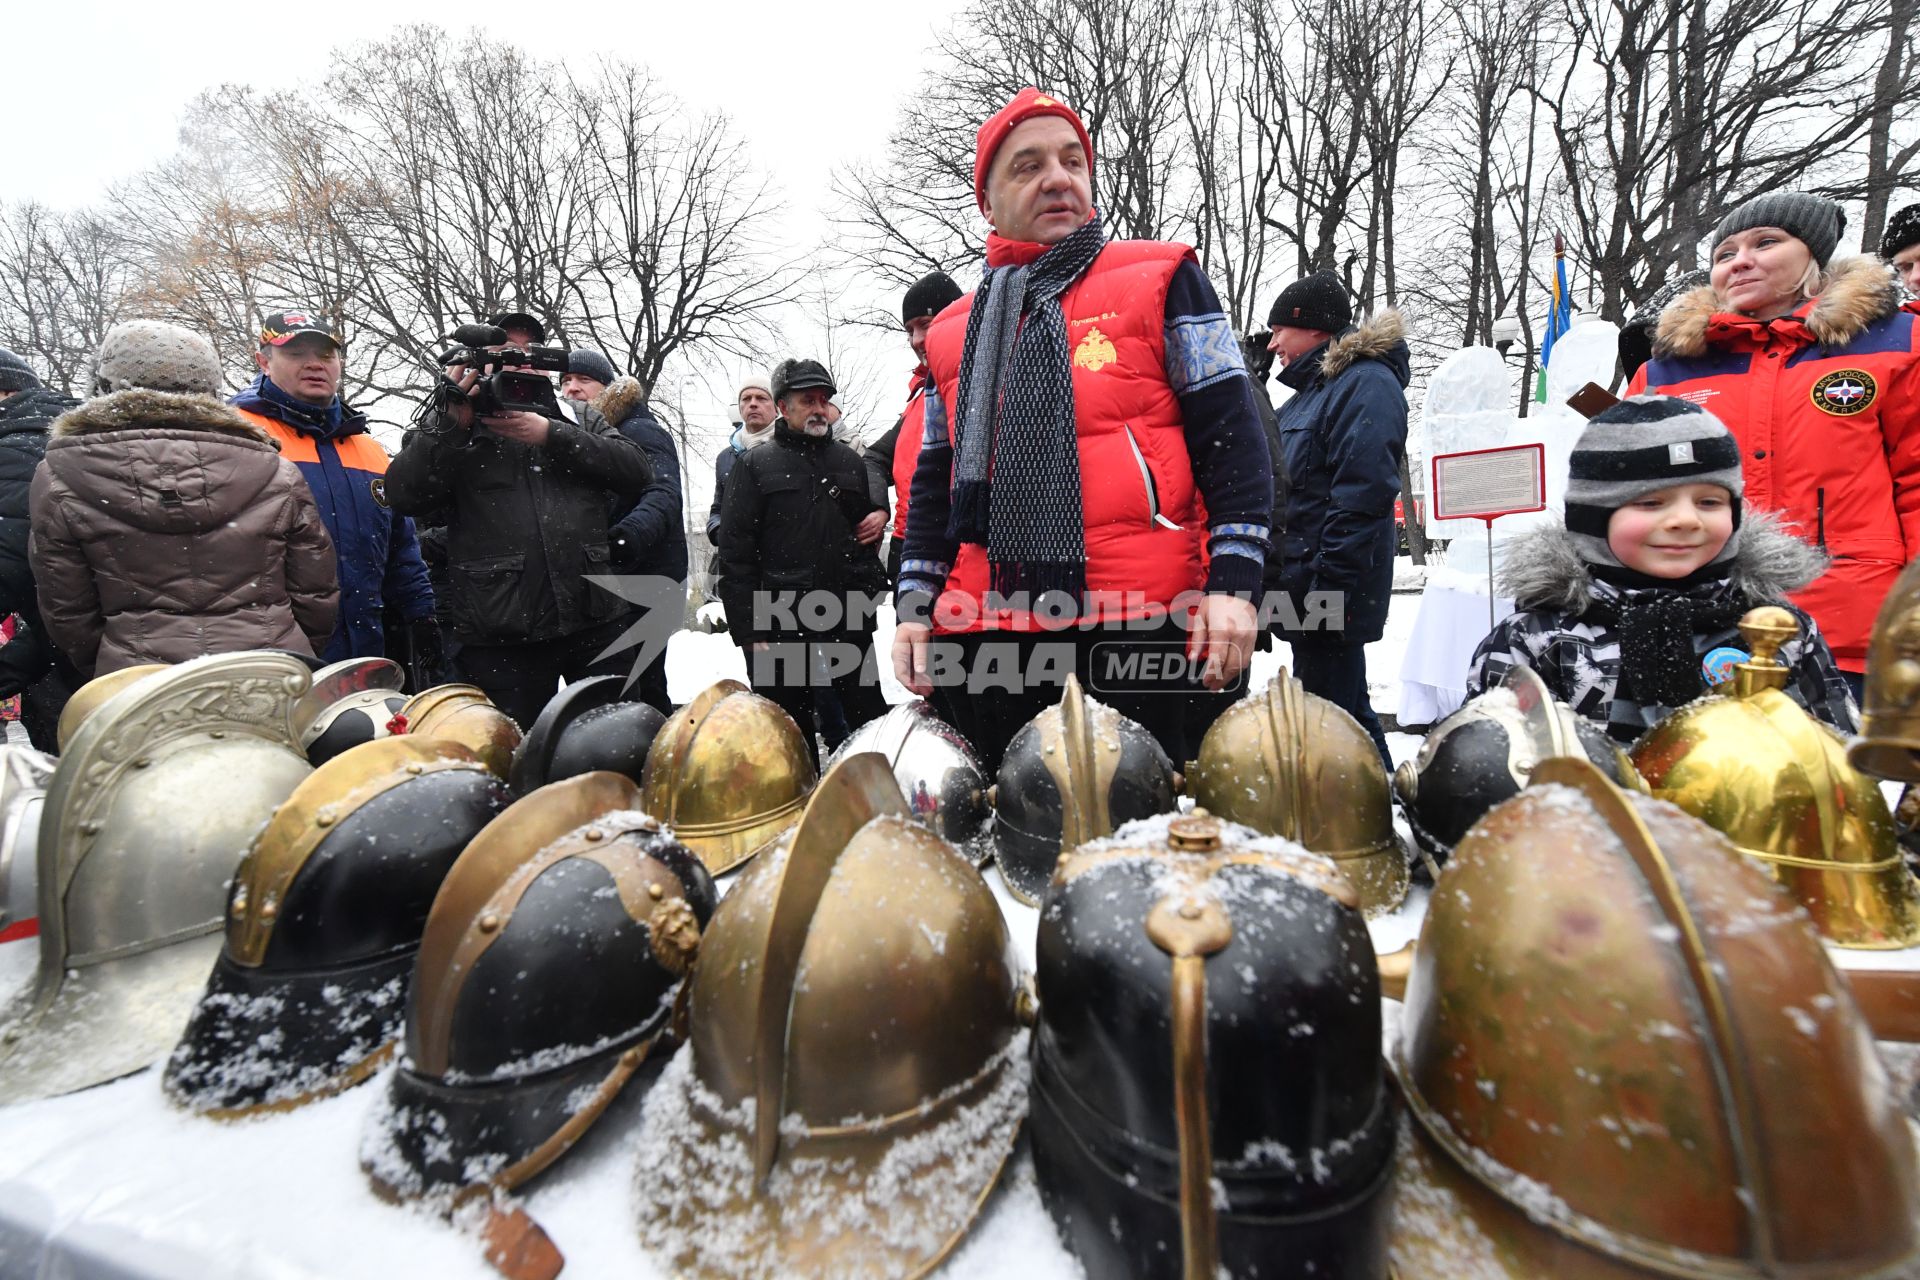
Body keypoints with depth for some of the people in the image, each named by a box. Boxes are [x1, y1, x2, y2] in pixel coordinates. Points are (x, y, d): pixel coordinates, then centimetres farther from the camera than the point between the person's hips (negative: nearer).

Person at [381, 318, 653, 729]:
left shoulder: (578, 418, 16)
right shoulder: (453, 425, 12)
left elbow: (638, 471, 0)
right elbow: (403, 496, -2)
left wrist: (550, 435, -7)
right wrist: (450, 423, -13)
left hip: (596, 620, 1)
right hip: (501, 636, -1)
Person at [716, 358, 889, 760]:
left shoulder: (850, 461, 13)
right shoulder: (755, 465, 3)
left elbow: (870, 519, 28)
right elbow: (735, 553, -3)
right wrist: (748, 630, -10)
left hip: (849, 618, 3)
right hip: (782, 620, -2)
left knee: (868, 719, 10)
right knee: (790, 732, 7)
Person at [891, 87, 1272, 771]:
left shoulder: (1159, 279, 8)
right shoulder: (953, 330, 18)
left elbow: (1231, 433, 1)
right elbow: (934, 482, 21)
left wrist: (1234, 580, -9)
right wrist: (916, 602, 11)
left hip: (1141, 618, -3)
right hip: (989, 631, 4)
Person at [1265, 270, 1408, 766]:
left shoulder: (1367, 385, -11)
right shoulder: (1312, 389, 19)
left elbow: (1361, 498, -21)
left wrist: (1326, 588, -24)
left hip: (1332, 594, -10)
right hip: (1304, 589, 10)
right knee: (1345, 707, 19)